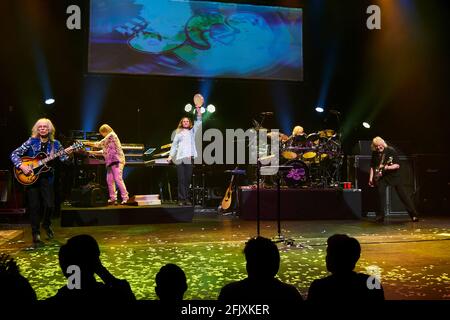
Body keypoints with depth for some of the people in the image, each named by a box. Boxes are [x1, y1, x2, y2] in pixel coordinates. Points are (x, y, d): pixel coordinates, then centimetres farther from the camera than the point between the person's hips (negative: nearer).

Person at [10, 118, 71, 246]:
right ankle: (36, 233, 14)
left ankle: (46, 224, 26)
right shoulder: (31, 141, -2)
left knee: (50, 205, -5)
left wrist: (67, 153, -23)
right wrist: (22, 166, -19)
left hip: (47, 177, 1)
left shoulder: (55, 144, 3)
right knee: (34, 206, 0)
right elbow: (14, 154, -4)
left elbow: (63, 158, -2)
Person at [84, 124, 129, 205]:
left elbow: (101, 144, -7)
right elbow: (105, 150, 26)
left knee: (118, 179, -15)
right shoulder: (108, 138, 26)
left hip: (116, 161, -10)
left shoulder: (112, 135, -3)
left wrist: (90, 143, 3)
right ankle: (113, 199, 7)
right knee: (109, 180, 4)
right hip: (111, 162, 10)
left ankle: (125, 198, -14)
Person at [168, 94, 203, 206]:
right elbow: (174, 145, 11)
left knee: (188, 179, 1)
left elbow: (198, 122, 6)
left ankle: (186, 199, 5)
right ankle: (181, 199, -5)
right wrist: (171, 156, 1)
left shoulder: (192, 131, 16)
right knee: (181, 179, -5)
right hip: (179, 158, -1)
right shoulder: (178, 133, 14)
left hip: (189, 158, 1)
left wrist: (199, 110, -4)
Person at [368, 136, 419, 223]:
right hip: (381, 176, 3)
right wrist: (371, 178, 4)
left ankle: (414, 215, 4)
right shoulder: (375, 153, 1)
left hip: (393, 174, -3)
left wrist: (388, 167, -32)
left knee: (402, 194, -3)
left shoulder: (391, 151, -12)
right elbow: (372, 166, 11)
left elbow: (397, 165, -15)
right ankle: (380, 216, -3)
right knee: (381, 193, -14)